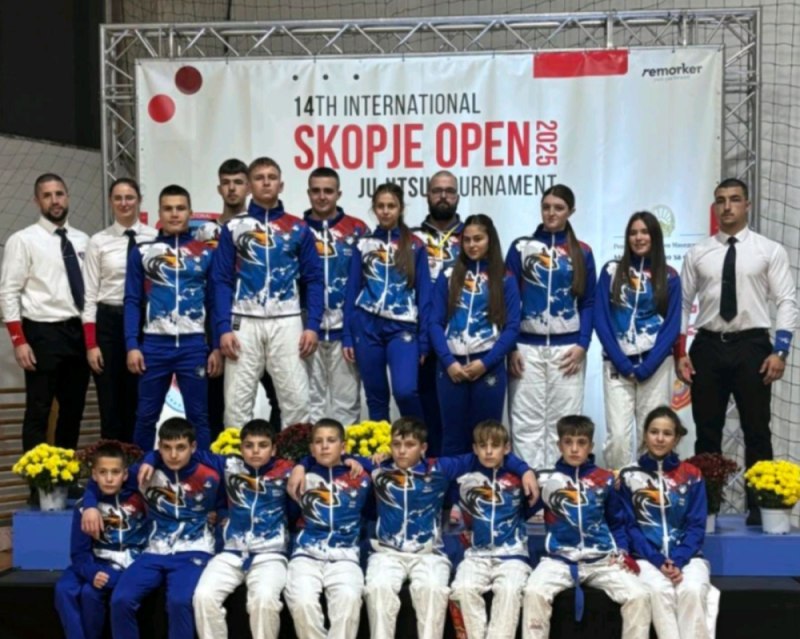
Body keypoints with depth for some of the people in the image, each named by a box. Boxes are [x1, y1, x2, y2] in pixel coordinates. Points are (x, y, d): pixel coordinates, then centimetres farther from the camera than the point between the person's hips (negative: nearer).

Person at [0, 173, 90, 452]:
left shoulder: (82, 240, 11)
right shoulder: (23, 240, -4)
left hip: (80, 331, 5)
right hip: (43, 333, -5)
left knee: (74, 408, 13)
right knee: (39, 411, 0)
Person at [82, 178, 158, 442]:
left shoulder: (156, 238, 0)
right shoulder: (98, 241, 2)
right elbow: (89, 295, 0)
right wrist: (91, 344, -6)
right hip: (108, 322, 0)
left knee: (140, 403, 9)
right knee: (110, 405, 5)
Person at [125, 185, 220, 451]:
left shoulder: (205, 253, 7)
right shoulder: (142, 252, 6)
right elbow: (132, 302, 5)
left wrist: (217, 347, 2)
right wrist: (132, 346, -4)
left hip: (194, 345, 0)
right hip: (154, 344, 0)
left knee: (198, 416, 5)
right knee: (147, 415, 8)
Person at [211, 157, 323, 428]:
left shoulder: (299, 229, 8)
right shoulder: (233, 228, 6)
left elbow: (313, 280, 6)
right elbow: (221, 281, 4)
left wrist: (312, 325, -4)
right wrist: (224, 328, -6)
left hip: (287, 323, 0)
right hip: (244, 323, 0)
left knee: (296, 398, 0)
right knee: (237, 401, 3)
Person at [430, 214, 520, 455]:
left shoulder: (505, 280, 5)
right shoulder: (448, 276, 9)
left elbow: (512, 327, 0)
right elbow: (436, 323, 4)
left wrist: (485, 362, -10)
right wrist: (448, 362, -9)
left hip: (489, 367, -1)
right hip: (452, 366, 1)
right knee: (453, 435, 6)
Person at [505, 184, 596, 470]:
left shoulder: (582, 253, 8)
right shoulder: (521, 247, 5)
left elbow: (588, 303, 8)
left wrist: (582, 345, -4)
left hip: (567, 348, 1)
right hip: (527, 347, 0)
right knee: (526, 422, -1)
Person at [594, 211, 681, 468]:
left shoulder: (669, 277, 6)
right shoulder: (611, 271, 4)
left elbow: (672, 325, 1)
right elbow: (601, 320, 0)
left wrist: (646, 367, -9)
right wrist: (623, 364, -8)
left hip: (655, 365, 1)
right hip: (618, 364, 0)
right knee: (618, 435, -7)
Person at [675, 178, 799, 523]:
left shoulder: (770, 251, 2)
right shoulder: (697, 254, 8)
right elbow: (682, 303, 8)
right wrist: (679, 352, 0)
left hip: (752, 345, -2)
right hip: (708, 346, 2)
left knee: (757, 431, 4)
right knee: (707, 431, 8)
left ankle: (759, 506, 14)